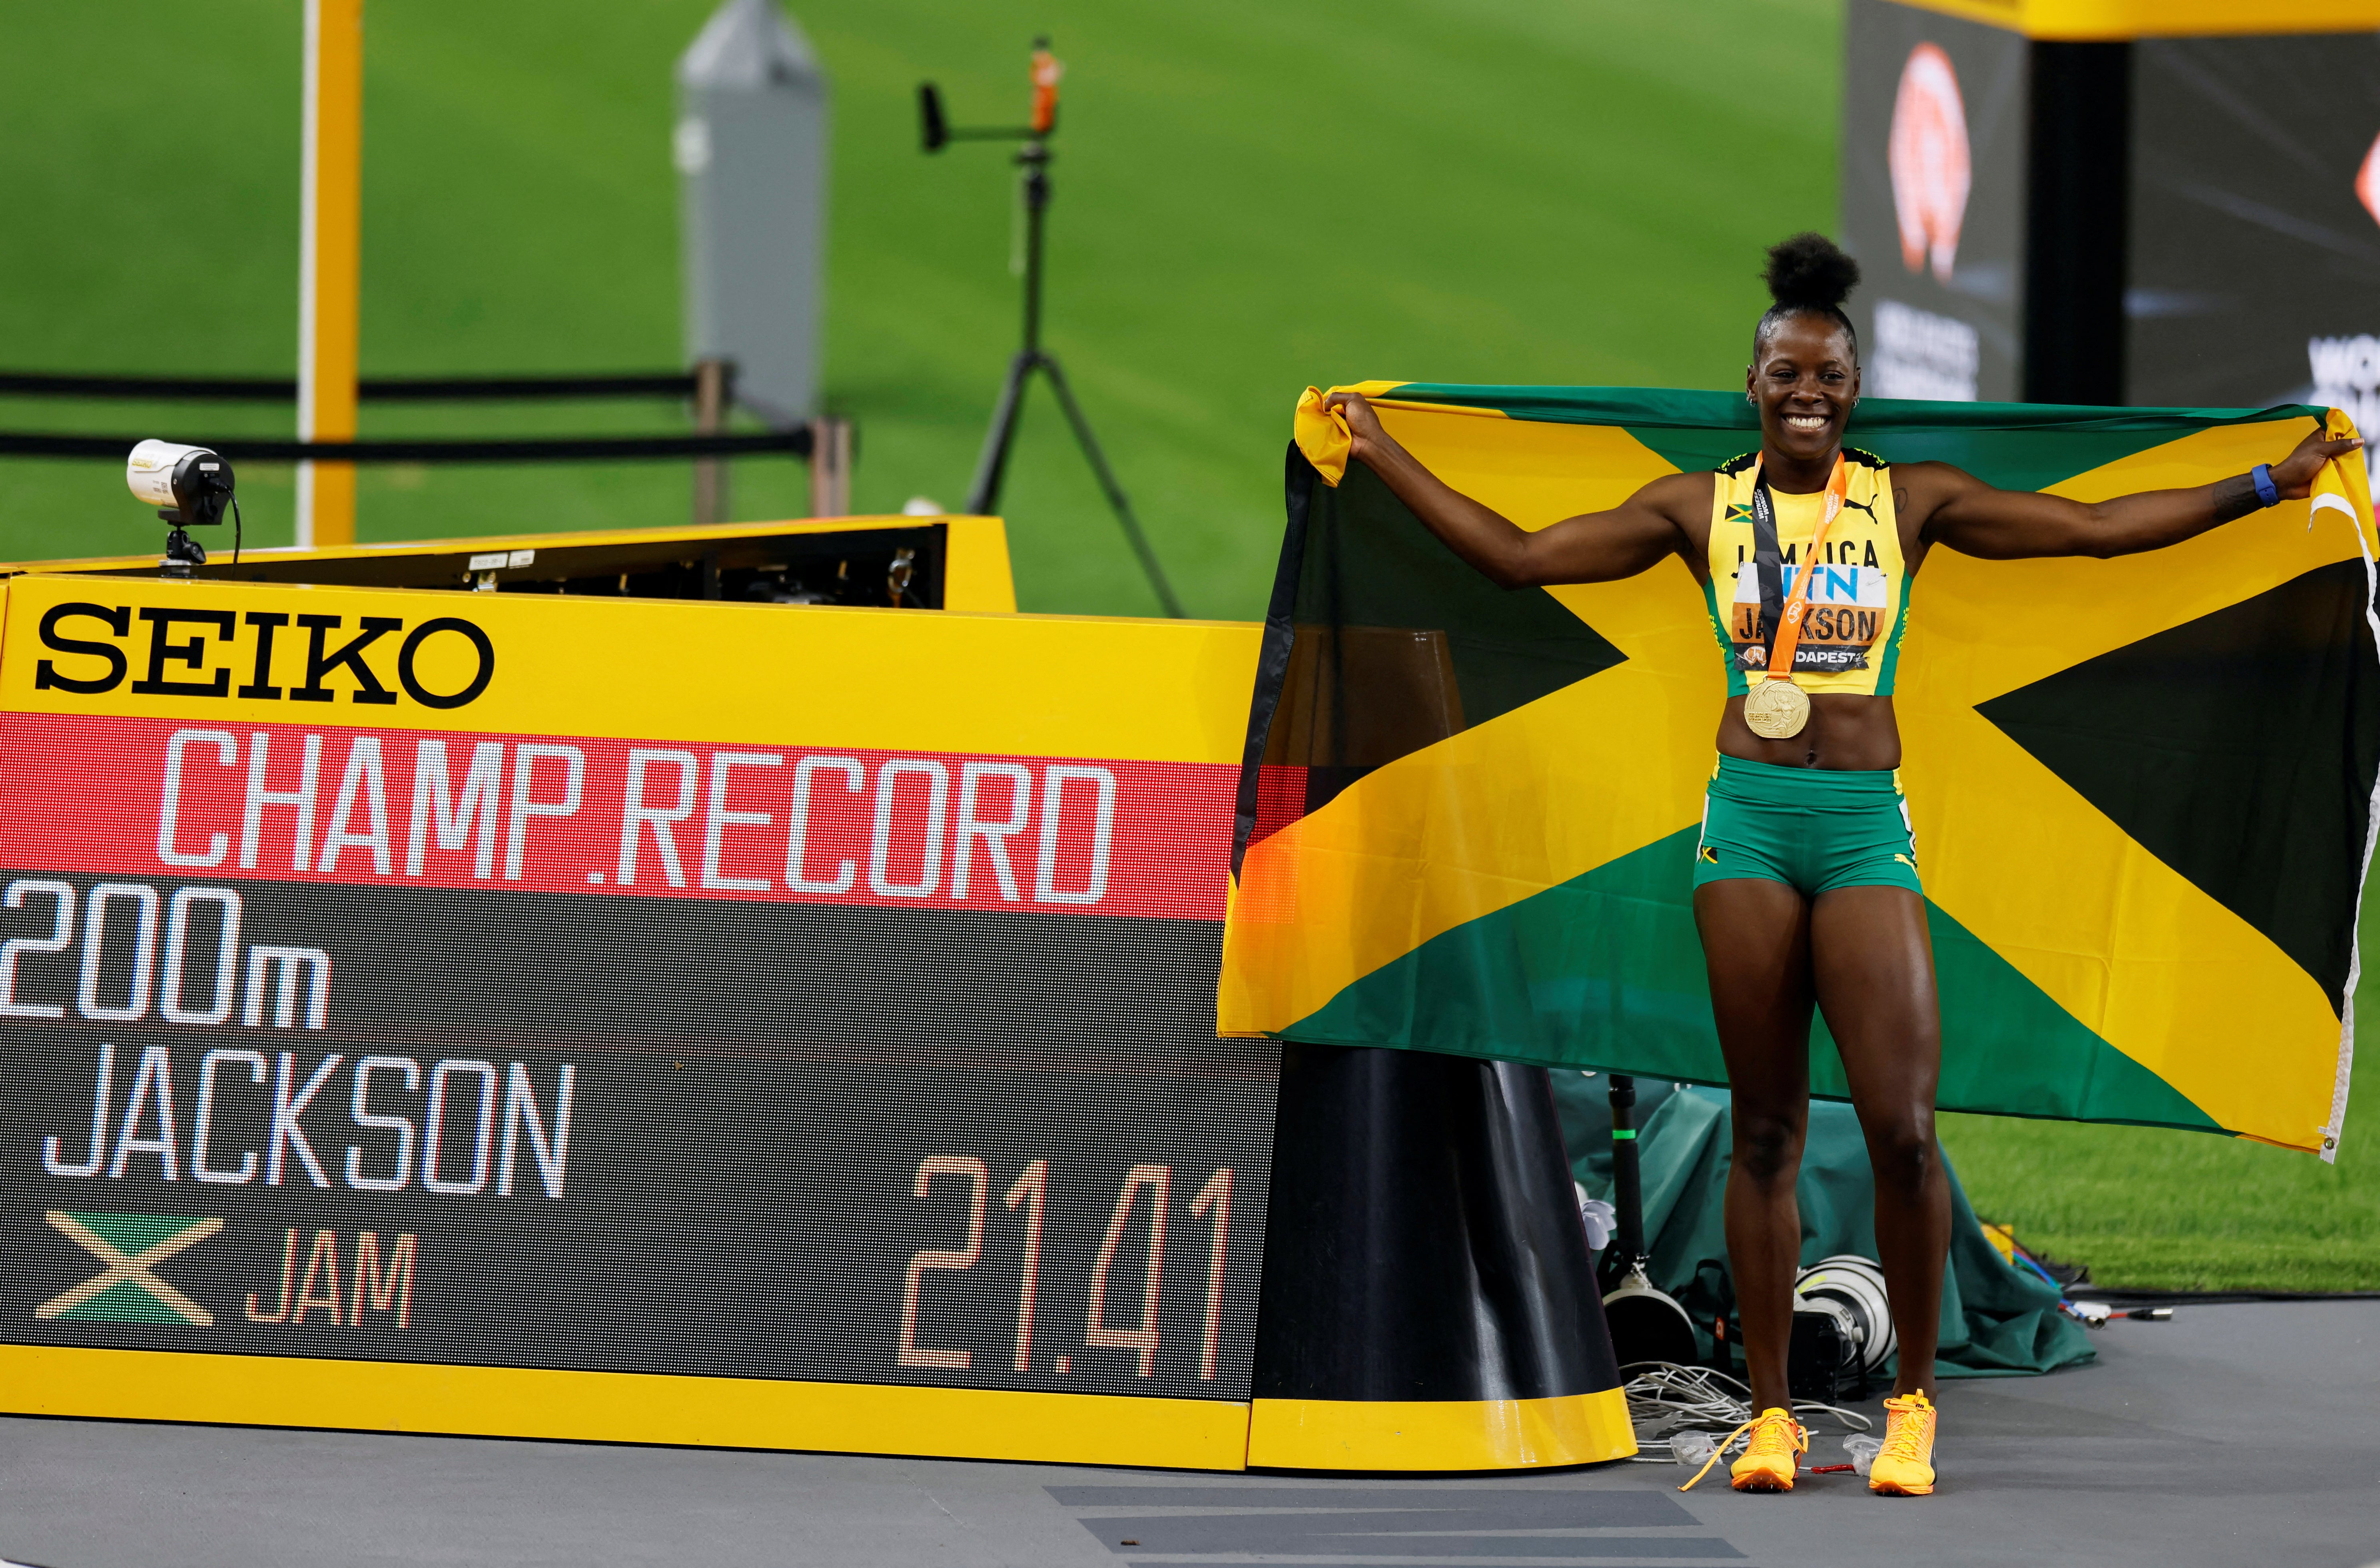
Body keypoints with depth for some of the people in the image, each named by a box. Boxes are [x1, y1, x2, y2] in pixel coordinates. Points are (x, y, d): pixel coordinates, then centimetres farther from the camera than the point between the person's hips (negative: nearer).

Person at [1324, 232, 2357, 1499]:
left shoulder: (1913, 501, 8)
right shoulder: (1700, 508, 9)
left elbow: (2099, 530, 10)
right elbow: (1518, 556, 14)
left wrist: (2269, 485, 7)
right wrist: (1386, 459, 14)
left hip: (1867, 826, -1)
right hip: (1747, 820, 1)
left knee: (1902, 1130, -10)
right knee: (1764, 1132, 3)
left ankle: (1912, 1406, 4)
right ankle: (1770, 1414, 9)